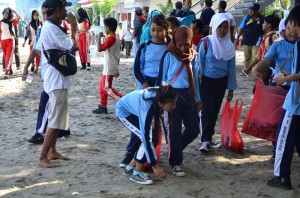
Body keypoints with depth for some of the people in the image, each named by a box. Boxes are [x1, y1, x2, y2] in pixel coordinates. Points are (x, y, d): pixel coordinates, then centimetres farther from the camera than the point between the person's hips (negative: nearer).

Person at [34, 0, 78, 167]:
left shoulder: (48, 27, 13)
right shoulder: (53, 29, -19)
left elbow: (38, 49, 20)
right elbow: (73, 47, -21)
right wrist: (73, 27, -9)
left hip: (55, 79, 11)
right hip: (57, 81, -11)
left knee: (57, 118, 17)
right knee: (55, 121, -7)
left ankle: (52, 151, 26)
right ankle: (43, 157, -1)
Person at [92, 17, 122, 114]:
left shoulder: (110, 38, -18)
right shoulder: (115, 38, 12)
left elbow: (99, 49, -22)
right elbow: (117, 55, 16)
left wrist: (99, 37, -11)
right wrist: (116, 69, 21)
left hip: (109, 69, -10)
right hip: (108, 68, 10)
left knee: (106, 88, -6)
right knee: (102, 87, 15)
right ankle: (102, 107, 20)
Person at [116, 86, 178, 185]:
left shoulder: (159, 95, -25)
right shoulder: (147, 109, -41)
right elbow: (146, 138, -35)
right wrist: (154, 165, -30)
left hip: (133, 107, 7)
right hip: (124, 111, -7)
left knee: (153, 138, 1)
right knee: (147, 139, -18)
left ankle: (130, 168, 17)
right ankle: (136, 174, -2)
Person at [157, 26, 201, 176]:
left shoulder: (192, 56, 8)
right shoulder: (168, 55, -7)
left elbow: (194, 77, 14)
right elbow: (162, 77, -3)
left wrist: (197, 98, 15)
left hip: (188, 95, 5)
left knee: (194, 128, 6)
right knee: (174, 131, 0)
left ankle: (175, 150, 31)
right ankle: (175, 163, 14)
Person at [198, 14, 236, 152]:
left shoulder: (229, 45, 2)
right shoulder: (206, 42, -10)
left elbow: (231, 67, 6)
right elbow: (200, 63, -6)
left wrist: (231, 88, 6)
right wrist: (198, 83, -5)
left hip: (221, 82, 4)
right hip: (207, 81, -4)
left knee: (215, 110, 10)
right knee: (208, 110, -7)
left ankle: (208, 138, 21)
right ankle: (205, 140, -2)